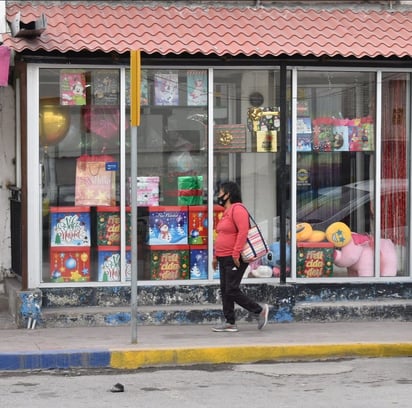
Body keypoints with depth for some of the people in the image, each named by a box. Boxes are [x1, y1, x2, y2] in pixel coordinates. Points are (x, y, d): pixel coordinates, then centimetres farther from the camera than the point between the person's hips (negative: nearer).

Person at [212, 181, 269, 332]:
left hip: (235, 259, -10)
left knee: (232, 290, -11)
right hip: (224, 258, 10)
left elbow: (243, 232, -24)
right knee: (225, 290, 8)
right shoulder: (226, 212, 19)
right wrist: (216, 256, 21)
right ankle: (230, 322, 11)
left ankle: (260, 310, -1)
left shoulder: (237, 209, -13)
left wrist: (236, 254, -27)